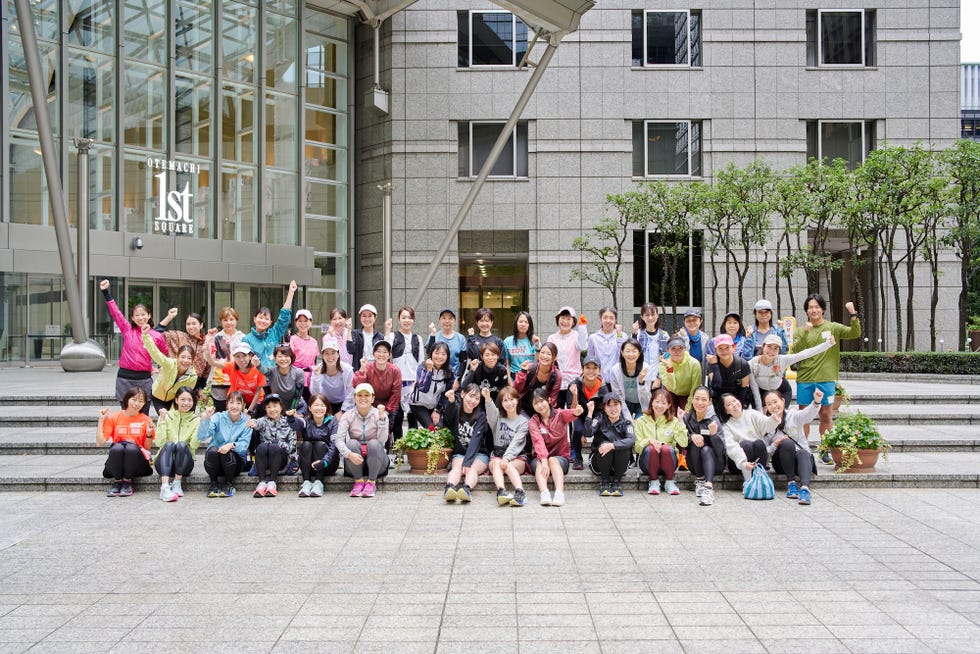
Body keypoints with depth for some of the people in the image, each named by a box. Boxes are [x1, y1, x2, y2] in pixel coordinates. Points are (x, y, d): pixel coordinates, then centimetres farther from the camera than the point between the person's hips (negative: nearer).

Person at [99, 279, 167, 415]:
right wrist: (106, 292, -6)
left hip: (144, 379, 0)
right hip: (125, 378, 0)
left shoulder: (157, 336, 3)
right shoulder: (127, 330, 3)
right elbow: (115, 312, -1)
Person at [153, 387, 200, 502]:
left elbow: (194, 445, -11)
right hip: (164, 463, 0)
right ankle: (164, 488, -45)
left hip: (184, 464, 0)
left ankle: (177, 484, -24)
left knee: (182, 444, -28)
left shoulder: (196, 419, 4)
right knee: (169, 444, -30)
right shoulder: (167, 416, 3)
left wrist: (202, 424, -19)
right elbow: (159, 443, -9)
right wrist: (162, 420, -16)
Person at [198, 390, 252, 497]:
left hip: (235, 461, 0)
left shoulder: (246, 422, -2)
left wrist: (232, 445, -36)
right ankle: (214, 483, -8)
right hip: (214, 459, 0)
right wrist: (206, 419, -31)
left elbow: (244, 445, -14)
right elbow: (201, 437, -15)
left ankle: (229, 484, -6)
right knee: (212, 450, -32)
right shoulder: (218, 417, -3)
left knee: (227, 452, -32)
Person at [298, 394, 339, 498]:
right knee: (305, 445, -23)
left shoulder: (332, 421, -3)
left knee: (320, 444, -25)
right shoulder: (306, 422, 3)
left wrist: (325, 461, -34)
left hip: (328, 466, -2)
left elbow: (334, 445, -17)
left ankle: (319, 482, -34)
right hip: (309, 466, 2)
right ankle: (306, 482, -32)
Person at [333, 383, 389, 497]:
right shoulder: (347, 416, -2)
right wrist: (349, 454, -34)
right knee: (352, 443, -28)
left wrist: (382, 418, -26)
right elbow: (338, 439, -15)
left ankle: (371, 482, -16)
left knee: (374, 443, -30)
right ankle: (358, 481, -13)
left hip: (376, 463, -1)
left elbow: (382, 440, -17)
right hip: (354, 461, 1)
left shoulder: (379, 414, -4)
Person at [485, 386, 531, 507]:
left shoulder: (523, 421, 5)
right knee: (496, 463, -32)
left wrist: (506, 458, -25)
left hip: (517, 457, -2)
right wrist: (487, 399, -35)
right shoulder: (498, 417, 13)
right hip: (497, 455, 2)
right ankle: (501, 492, -54)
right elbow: (491, 412, -13)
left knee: (508, 465, -34)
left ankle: (520, 493, -54)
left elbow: (516, 443, -8)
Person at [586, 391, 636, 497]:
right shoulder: (600, 420, 1)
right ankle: (604, 482, -13)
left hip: (618, 465, 0)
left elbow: (632, 440, -21)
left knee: (624, 447, -27)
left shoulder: (626, 423, 1)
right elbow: (588, 434, -19)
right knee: (604, 444, -28)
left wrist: (612, 445, -35)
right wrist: (590, 412, -23)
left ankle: (617, 481, -12)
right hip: (599, 464, 0)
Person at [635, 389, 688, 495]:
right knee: (651, 448, -32)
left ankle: (669, 482, -10)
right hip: (648, 465, 0)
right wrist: (649, 440, -20)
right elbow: (636, 447, -2)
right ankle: (654, 482, -11)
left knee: (667, 448, -31)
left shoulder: (673, 421, 6)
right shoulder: (642, 421, 5)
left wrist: (680, 423, -13)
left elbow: (683, 444, -8)